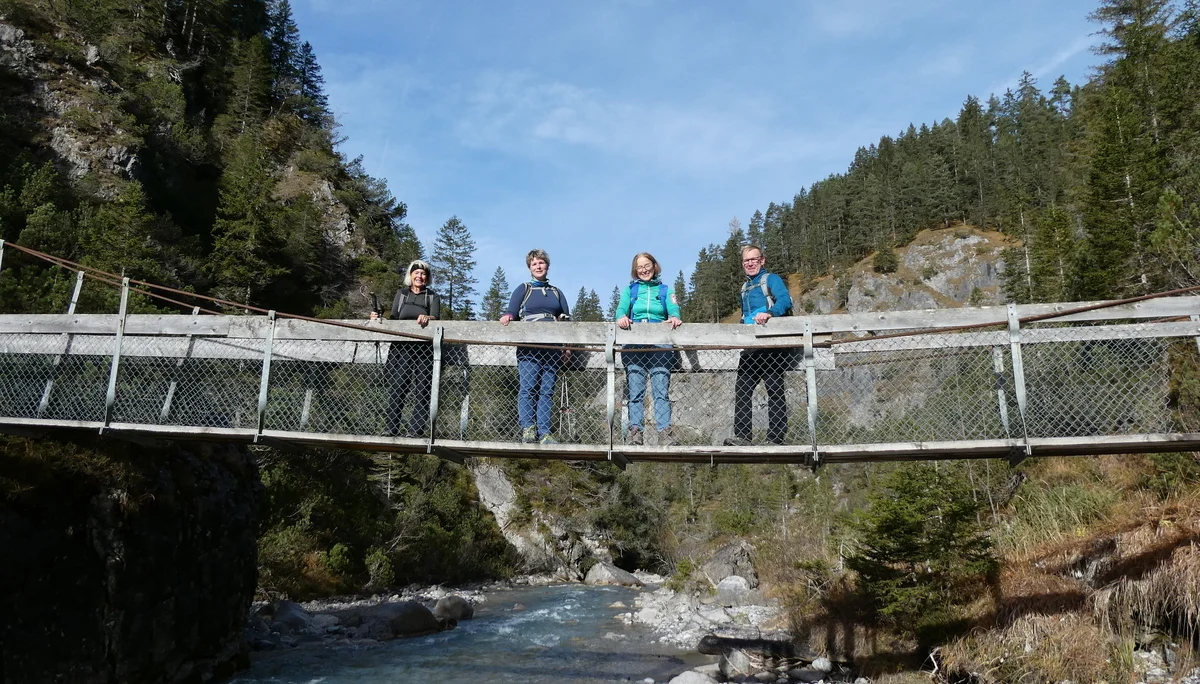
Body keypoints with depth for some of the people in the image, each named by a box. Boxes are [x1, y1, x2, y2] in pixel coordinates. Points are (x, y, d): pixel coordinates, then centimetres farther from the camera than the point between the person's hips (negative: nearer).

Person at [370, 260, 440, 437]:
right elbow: (393, 318, 13)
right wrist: (379, 318, -5)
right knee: (396, 388, -6)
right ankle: (392, 430, -4)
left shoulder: (433, 296, 12)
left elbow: (436, 318, -5)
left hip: (424, 348, -1)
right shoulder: (401, 293, 17)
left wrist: (428, 318, -27)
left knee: (422, 389, -5)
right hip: (401, 346, 1)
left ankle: (415, 431, -5)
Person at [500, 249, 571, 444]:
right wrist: (507, 317, -21)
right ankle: (527, 428, -13)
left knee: (547, 391, -3)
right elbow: (510, 311, 3)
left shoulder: (556, 293, 23)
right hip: (529, 346, -2)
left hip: (552, 347, 3)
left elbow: (567, 319, 19)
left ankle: (544, 433, -5)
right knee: (528, 388, -13)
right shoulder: (523, 289, 15)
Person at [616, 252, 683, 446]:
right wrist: (622, 318, -22)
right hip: (634, 343, 1)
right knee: (635, 390, -7)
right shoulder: (630, 290, 21)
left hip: (660, 344, -1)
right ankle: (634, 430, -9)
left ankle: (665, 431, -14)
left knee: (661, 390, -10)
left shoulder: (665, 290, 21)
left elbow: (673, 309, 3)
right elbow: (621, 308, 3)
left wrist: (674, 318, -22)